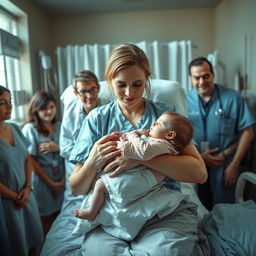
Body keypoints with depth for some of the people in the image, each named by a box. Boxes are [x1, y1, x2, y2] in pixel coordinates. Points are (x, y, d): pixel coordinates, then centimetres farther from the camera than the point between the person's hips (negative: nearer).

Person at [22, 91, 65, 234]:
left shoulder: (58, 125, 3)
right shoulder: (30, 129, -12)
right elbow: (31, 160, -13)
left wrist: (57, 147, -15)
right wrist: (50, 183, -9)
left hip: (59, 175, 4)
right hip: (41, 177, -4)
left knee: (57, 213, 16)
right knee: (46, 217, 11)